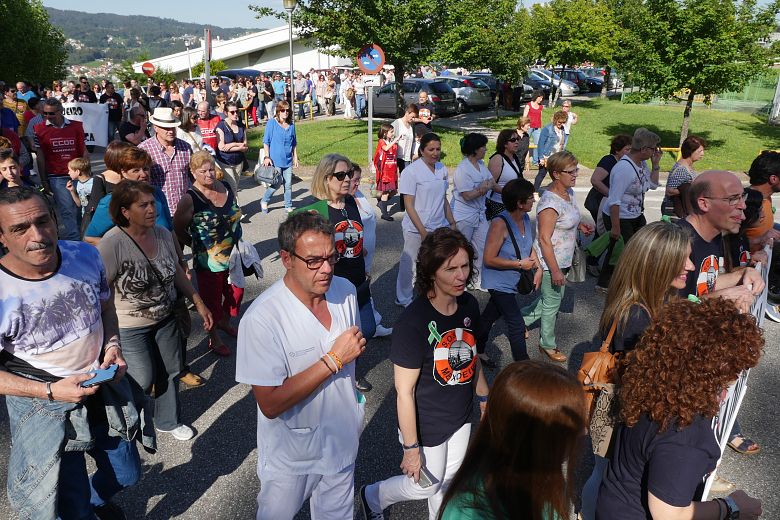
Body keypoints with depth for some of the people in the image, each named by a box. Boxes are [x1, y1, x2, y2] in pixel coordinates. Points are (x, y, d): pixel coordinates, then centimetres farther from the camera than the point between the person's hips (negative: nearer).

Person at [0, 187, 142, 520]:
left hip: (104, 386, 5)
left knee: (126, 475, 24)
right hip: (44, 406, -4)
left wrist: (113, 346, -10)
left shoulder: (86, 256, -13)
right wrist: (51, 391, -22)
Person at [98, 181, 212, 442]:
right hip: (130, 328, -6)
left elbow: (177, 271, 10)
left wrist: (199, 304, 10)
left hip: (165, 319, 6)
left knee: (170, 371, 17)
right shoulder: (112, 244, -23)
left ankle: (168, 421, 42)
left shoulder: (163, 234, -3)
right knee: (142, 380, 1)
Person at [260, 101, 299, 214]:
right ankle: (264, 201, 18)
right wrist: (267, 157, -11)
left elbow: (294, 143, 16)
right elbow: (266, 141, -4)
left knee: (288, 184, 6)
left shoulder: (291, 125, 8)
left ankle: (288, 206, 20)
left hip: (288, 160, 4)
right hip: (275, 160, -4)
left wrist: (295, 158, 14)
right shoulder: (271, 123, -4)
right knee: (276, 184, -6)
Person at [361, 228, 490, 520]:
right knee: (427, 485, 16)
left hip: (460, 417, 6)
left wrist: (484, 398, 15)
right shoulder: (413, 323, -32)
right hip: (427, 427, -6)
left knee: (450, 478, 26)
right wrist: (411, 448, -19)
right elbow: (404, 392, -25)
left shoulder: (469, 305, -10)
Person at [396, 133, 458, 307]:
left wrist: (452, 223, 14)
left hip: (439, 228, 5)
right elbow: (409, 205, -13)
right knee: (409, 266, 6)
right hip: (416, 230, -5)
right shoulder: (412, 171, -11)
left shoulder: (442, 169, 7)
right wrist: (423, 231, -16)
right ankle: (404, 300, 25)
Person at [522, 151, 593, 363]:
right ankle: (548, 344, 28)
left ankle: (523, 318, 40)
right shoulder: (550, 202, -26)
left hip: (563, 259, 9)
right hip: (551, 262, -9)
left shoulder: (568, 192, 2)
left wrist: (580, 225, 1)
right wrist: (555, 270, -24)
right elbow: (544, 239, -26)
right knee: (552, 302, 8)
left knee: (553, 297, 23)